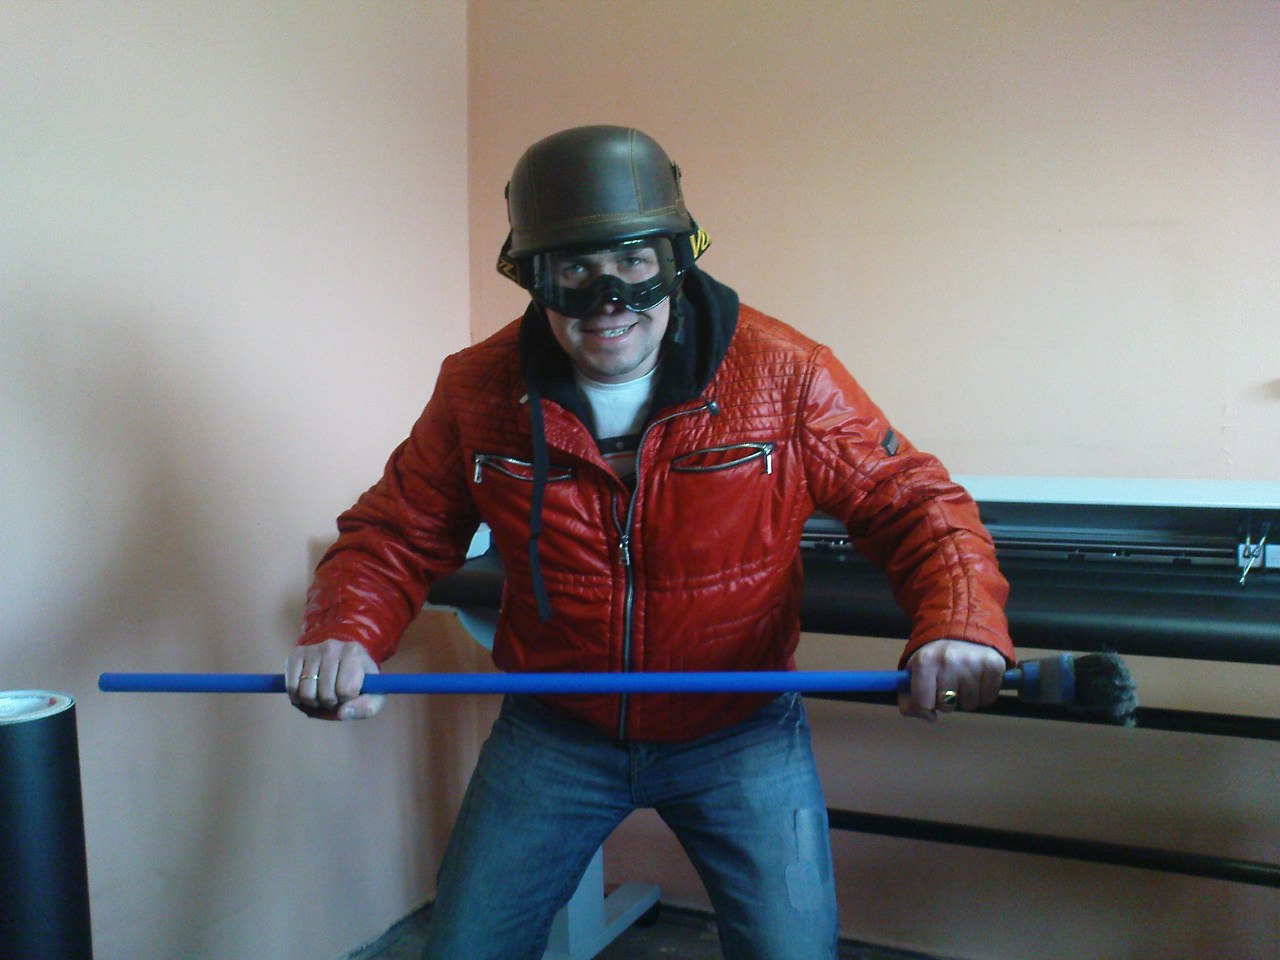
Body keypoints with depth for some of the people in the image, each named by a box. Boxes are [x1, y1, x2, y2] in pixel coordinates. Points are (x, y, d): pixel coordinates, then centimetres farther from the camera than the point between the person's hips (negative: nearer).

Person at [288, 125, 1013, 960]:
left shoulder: (786, 377, -15)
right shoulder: (477, 391, -9)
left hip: (742, 733, -1)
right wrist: (344, 632, -20)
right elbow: (395, 535, 0)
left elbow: (914, 505, -10)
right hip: (552, 732, 2)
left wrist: (961, 623, -29)